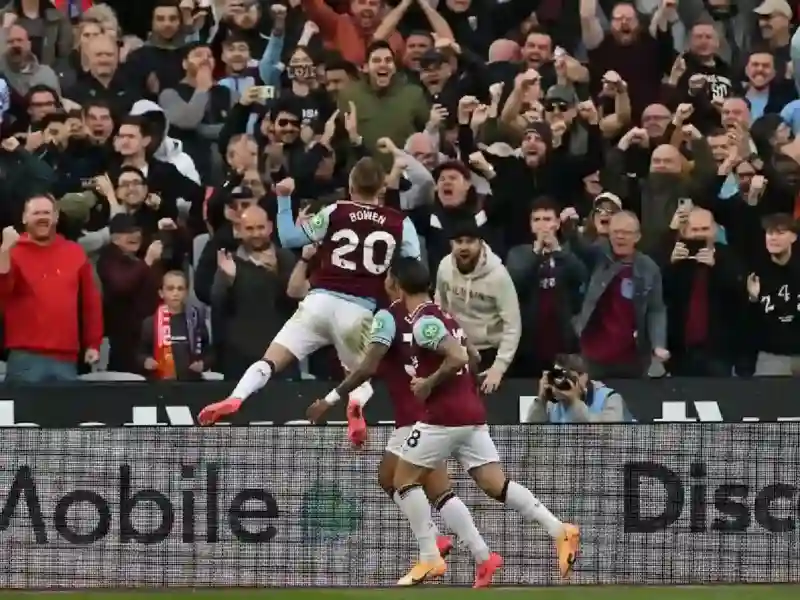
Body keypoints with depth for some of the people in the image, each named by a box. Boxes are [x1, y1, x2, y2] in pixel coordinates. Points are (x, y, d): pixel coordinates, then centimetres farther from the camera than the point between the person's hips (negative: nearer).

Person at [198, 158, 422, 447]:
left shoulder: (335, 213, 6)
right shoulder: (400, 223, 7)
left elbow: (288, 238, 10)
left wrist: (284, 199, 19)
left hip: (320, 301, 0)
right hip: (359, 310, 0)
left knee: (270, 361, 0)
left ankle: (235, 399, -25)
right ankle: (356, 405, -15)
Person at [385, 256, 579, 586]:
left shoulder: (422, 322, -12)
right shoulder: (444, 316, 17)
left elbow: (457, 358, -23)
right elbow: (473, 356, 26)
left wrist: (429, 384, -12)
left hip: (444, 415, -9)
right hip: (472, 412, 9)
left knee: (404, 480, 4)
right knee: (497, 484, 3)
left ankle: (430, 559, -1)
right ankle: (560, 531, -11)